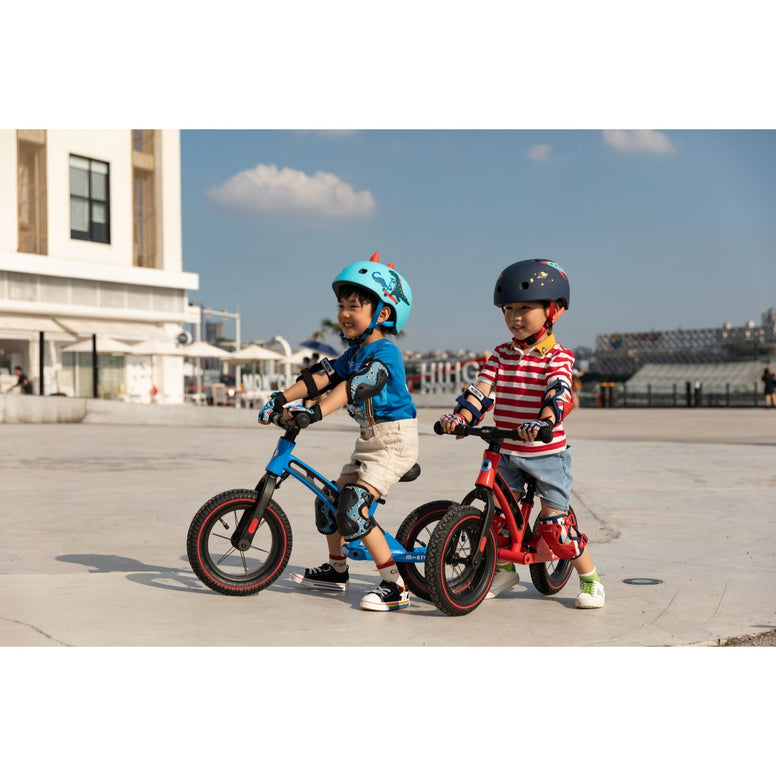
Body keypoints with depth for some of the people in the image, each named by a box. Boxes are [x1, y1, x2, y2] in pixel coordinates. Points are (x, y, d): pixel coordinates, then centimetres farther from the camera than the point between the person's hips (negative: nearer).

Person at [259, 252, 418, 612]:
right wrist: (281, 399, -15)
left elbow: (354, 387, -34)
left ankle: (395, 586, -17)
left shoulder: (384, 353, -19)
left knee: (353, 507, -21)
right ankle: (335, 569, 34)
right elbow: (322, 376, -1)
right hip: (370, 439, 10)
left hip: (394, 440, -10)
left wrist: (316, 411, -47)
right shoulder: (355, 352, 10)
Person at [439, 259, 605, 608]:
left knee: (554, 522, -3)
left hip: (547, 453, -4)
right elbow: (481, 389, -4)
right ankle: (504, 569, 29)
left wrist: (543, 422, -44)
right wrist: (461, 415, -23)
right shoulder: (501, 355, 6)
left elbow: (558, 394, -25)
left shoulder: (557, 357, -8)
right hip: (506, 452, 5)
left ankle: (590, 579, 15)